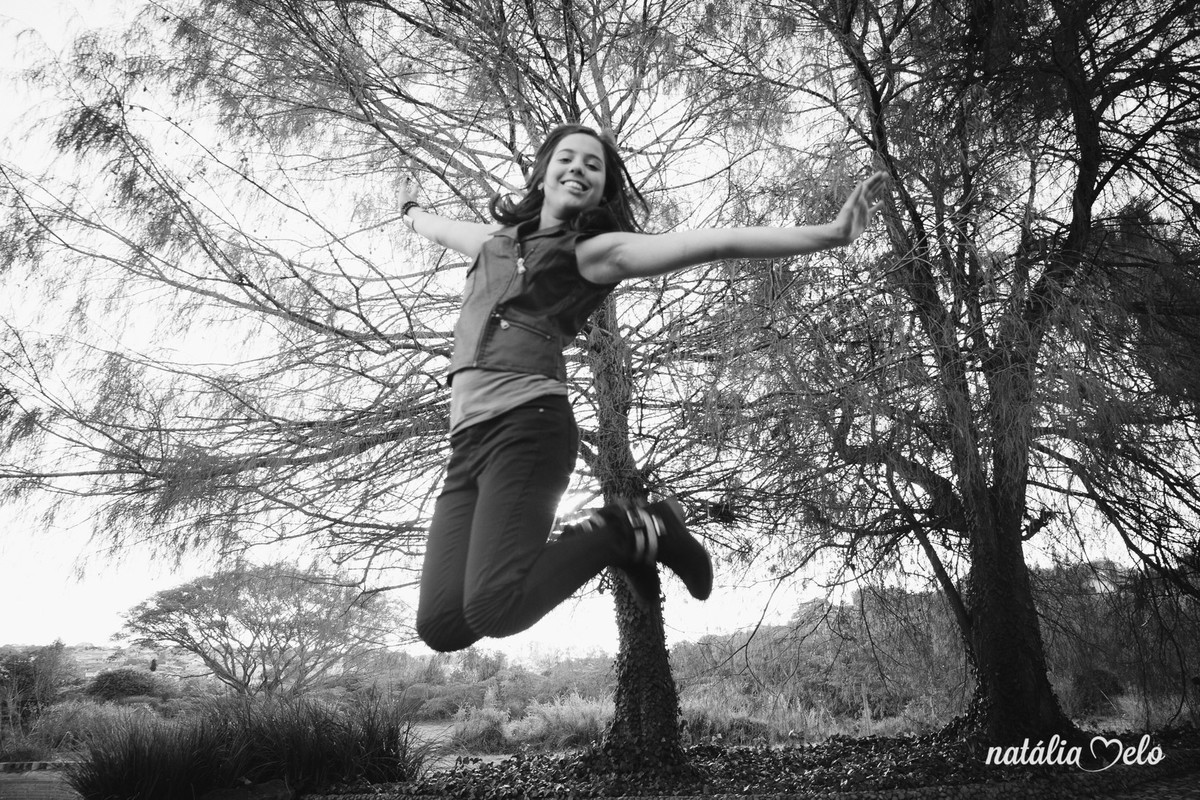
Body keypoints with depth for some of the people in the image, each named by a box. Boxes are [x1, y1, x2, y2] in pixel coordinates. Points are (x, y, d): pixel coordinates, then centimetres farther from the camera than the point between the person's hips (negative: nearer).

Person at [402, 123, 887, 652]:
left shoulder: (595, 251, 7)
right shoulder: (498, 237, 25)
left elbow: (717, 243, -2)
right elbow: (446, 230, 50)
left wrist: (828, 234, -9)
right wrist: (411, 214, 70)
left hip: (525, 424, -6)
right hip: (467, 437, 7)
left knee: (492, 609, -26)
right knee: (441, 625, -8)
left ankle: (629, 532, -2)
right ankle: (612, 537, 9)